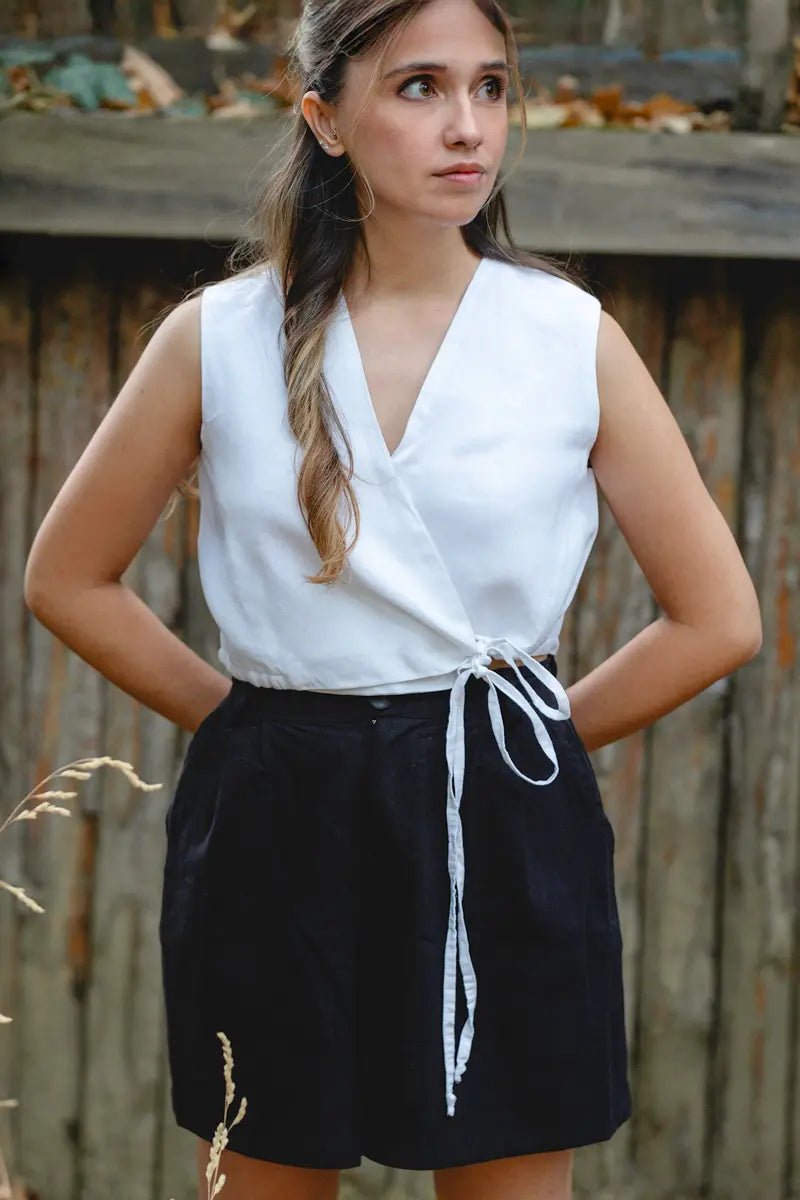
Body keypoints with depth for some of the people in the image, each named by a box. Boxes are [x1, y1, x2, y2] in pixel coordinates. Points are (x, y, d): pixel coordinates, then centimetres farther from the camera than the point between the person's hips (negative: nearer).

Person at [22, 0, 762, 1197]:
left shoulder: (574, 338, -1)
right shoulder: (218, 338, 0)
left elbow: (718, 618, 3)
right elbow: (68, 578, 9)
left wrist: (526, 737, 4)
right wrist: (253, 720, 4)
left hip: (502, 830, 0)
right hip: (275, 829, 0)